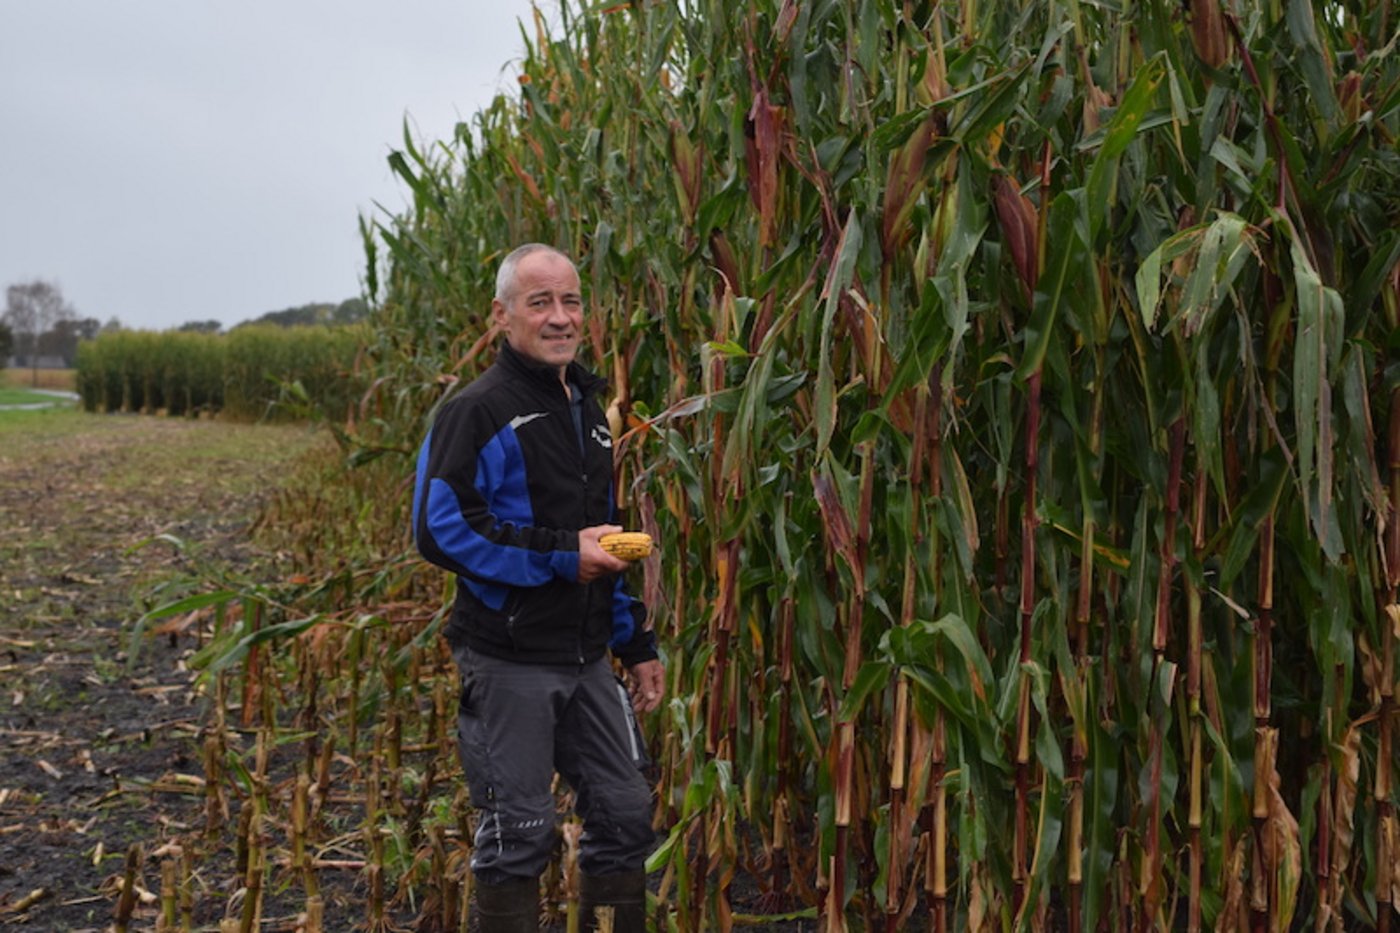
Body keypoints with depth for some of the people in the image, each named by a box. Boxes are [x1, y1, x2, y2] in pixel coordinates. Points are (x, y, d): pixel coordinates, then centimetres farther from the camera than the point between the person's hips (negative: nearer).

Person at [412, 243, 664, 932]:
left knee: (626, 814, 11)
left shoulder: (586, 409, 14)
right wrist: (560, 554, -21)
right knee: (517, 833, 2)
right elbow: (439, 531, -20)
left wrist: (637, 643, 18)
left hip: (587, 658, 7)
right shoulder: (477, 412, -11)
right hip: (510, 661, -7)